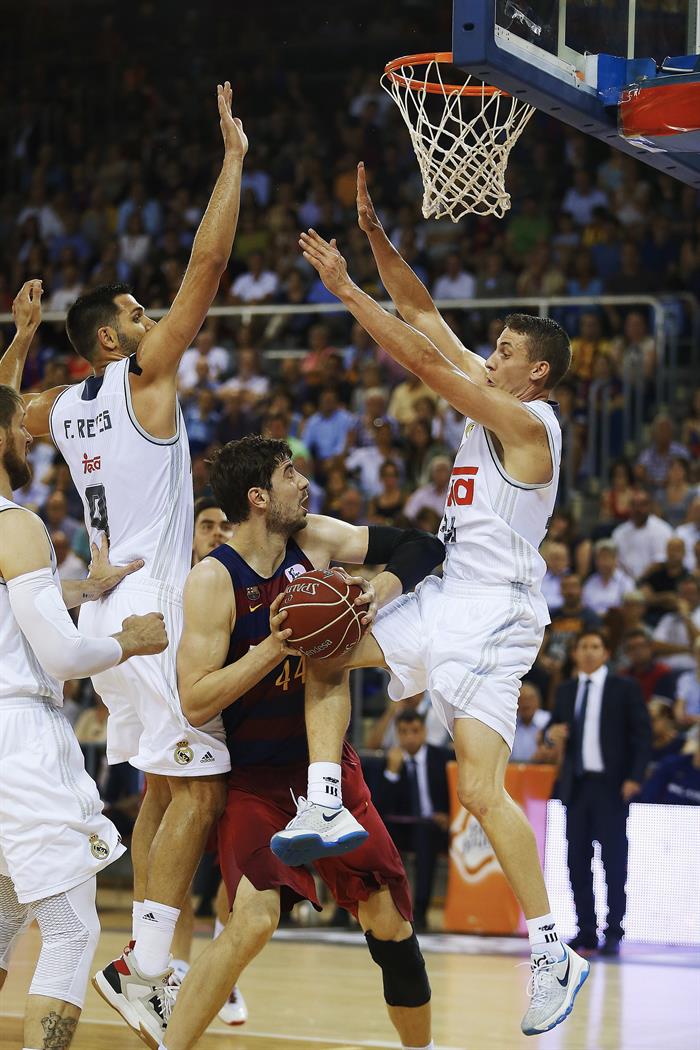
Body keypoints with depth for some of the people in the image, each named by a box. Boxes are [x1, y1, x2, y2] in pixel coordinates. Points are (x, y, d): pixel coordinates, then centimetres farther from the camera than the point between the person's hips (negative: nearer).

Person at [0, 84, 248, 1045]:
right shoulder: (144, 374, -8)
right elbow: (207, 266, -13)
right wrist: (233, 160, -9)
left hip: (109, 607, 8)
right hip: (156, 604, -8)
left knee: (164, 787, 14)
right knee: (199, 787, -8)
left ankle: (151, 966, 14)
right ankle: (142, 967, -14)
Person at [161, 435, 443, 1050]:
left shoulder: (315, 540, -2)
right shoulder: (214, 580, -16)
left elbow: (423, 548, 5)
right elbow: (195, 703, -21)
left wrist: (381, 590, -14)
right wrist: (275, 644, -28)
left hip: (324, 763, 5)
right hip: (253, 777, -5)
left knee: (388, 919, 5)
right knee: (255, 920, -24)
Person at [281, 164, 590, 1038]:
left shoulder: (528, 420, -15)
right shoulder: (489, 394, 11)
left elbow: (423, 361, -20)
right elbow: (422, 318, 12)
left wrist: (344, 289, -16)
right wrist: (374, 234, 4)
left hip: (494, 613, -9)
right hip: (447, 598, 9)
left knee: (481, 790, -14)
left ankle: (554, 956, -9)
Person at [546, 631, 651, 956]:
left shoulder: (624, 689, 1)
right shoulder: (565, 692, 14)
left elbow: (642, 734, -2)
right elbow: (555, 726, 18)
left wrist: (634, 777, -13)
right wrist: (552, 732, -7)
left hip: (612, 785, -4)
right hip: (576, 784, 4)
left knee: (613, 860, -4)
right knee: (577, 860, 3)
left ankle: (613, 935, -1)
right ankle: (585, 933, 8)